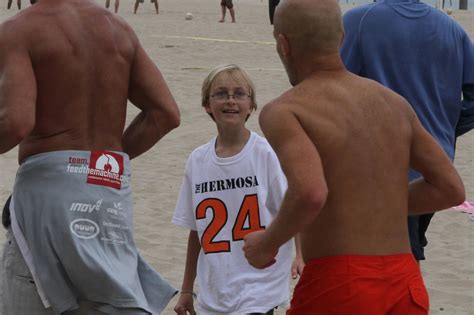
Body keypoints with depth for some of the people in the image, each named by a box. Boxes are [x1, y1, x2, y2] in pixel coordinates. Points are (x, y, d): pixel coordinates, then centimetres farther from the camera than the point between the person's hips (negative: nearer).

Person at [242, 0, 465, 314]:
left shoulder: (283, 111, -6)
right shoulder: (395, 103, 13)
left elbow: (310, 194, -24)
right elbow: (452, 189, 15)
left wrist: (267, 243, -6)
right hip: (406, 288, 5)